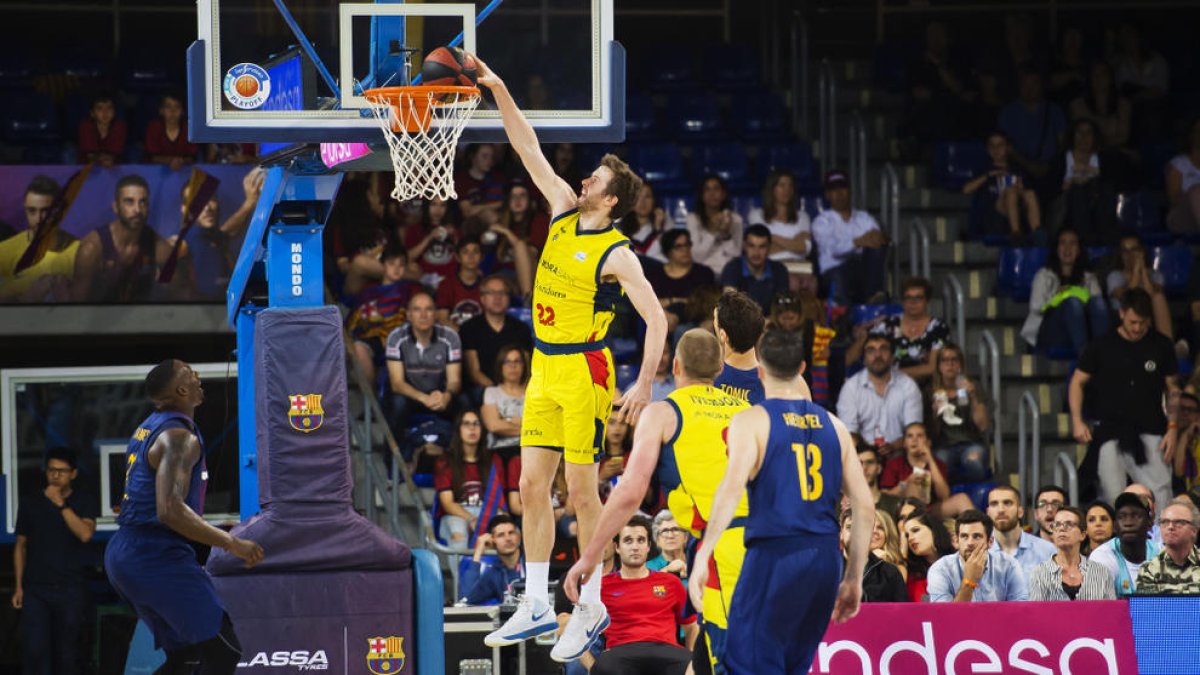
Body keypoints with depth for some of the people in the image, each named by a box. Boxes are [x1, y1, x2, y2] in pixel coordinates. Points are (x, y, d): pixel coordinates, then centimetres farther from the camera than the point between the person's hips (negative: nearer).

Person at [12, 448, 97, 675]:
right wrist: (18, 587, 4)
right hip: (36, 589, 0)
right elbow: (20, 547, 10)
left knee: (66, 653, 4)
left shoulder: (84, 503, 2)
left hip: (70, 590, 0)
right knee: (35, 651, -12)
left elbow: (85, 534, -16)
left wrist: (61, 504, -18)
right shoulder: (30, 503, 5)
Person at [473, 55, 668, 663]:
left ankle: (592, 608, 5)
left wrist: (644, 384, -24)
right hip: (544, 368, 8)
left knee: (581, 489, -4)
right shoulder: (563, 212, 7)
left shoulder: (617, 253, -13)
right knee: (532, 486, 6)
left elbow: (656, 317, -16)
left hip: (584, 372, -7)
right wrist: (498, 90, 4)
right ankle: (535, 606, 10)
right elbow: (529, 149, 10)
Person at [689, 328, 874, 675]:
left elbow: (732, 487, -18)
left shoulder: (751, 420, -2)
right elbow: (865, 506, 12)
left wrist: (702, 556, -19)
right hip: (825, 558, 6)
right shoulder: (832, 425, 13)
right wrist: (854, 578, 18)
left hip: (774, 555, -6)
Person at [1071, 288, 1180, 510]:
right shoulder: (1102, 346, 2)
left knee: (1160, 497, -11)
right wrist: (1077, 421, -3)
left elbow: (1172, 390, 11)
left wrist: (1173, 428, 0)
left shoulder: (1161, 346, 5)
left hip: (1151, 432, 0)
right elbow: (1078, 382, 10)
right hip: (1110, 432, 0)